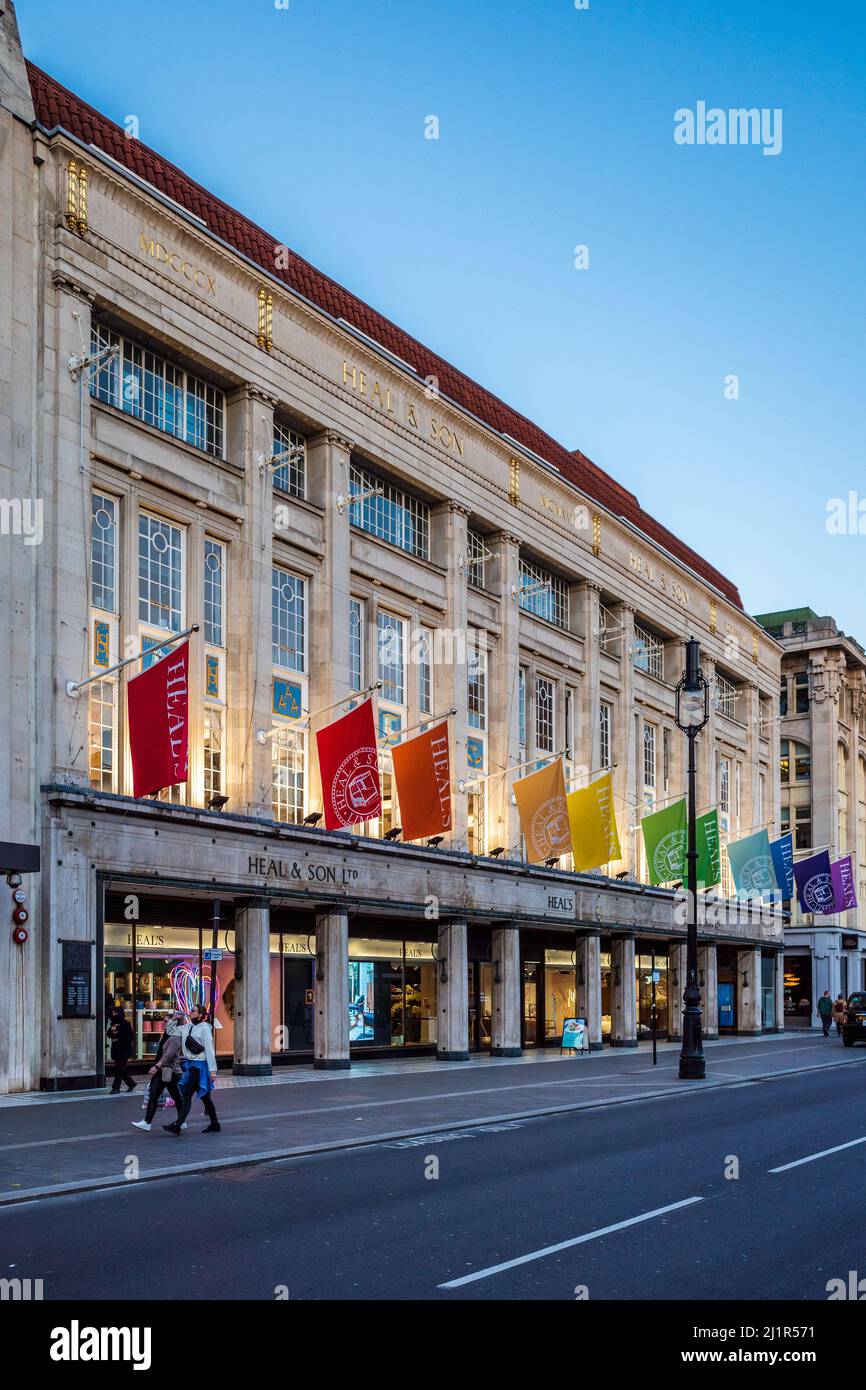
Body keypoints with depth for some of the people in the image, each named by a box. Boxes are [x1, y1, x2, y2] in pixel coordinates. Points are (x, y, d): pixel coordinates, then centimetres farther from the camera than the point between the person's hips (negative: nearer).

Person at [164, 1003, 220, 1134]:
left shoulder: (204, 1028, -11)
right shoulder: (187, 1027, 13)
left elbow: (209, 1049, -14)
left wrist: (212, 1070, -18)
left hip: (199, 1066, -8)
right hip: (189, 1064, 8)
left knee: (186, 1096, -11)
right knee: (205, 1097, 13)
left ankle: (177, 1126, -12)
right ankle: (215, 1125, 19)